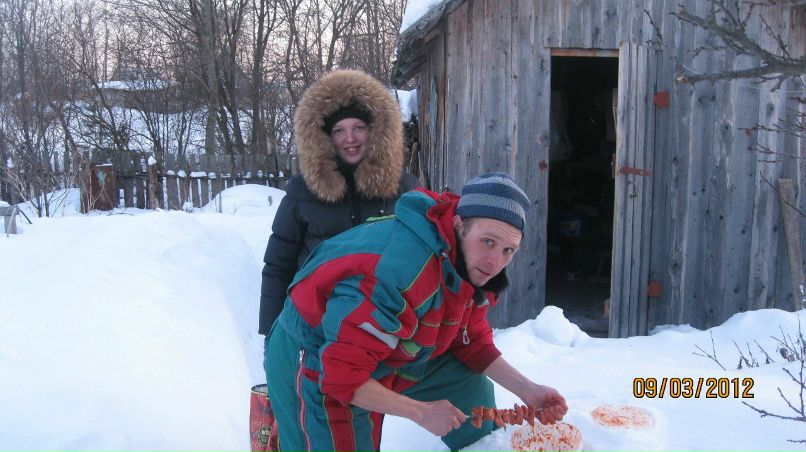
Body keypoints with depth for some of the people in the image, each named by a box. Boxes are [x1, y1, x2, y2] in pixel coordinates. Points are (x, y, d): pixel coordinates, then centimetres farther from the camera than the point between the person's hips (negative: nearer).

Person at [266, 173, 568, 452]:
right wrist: (422, 412, -25)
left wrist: (526, 390, -6)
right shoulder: (404, 273, -38)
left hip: (380, 352, 8)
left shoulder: (471, 266, -10)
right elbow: (342, 375, -35)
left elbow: (473, 342, 4)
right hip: (315, 368, -7)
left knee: (468, 381, 6)